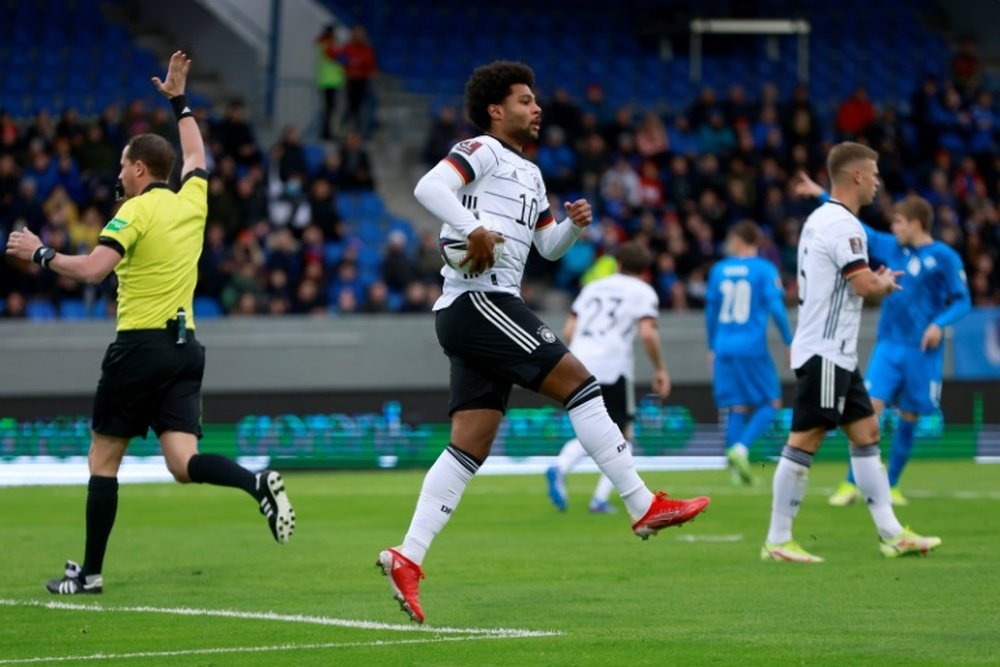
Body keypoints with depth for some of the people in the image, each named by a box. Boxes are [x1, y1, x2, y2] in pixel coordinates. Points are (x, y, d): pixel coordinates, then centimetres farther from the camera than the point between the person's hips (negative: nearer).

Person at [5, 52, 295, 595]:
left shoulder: (137, 210, -9)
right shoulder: (192, 201, 11)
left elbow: (92, 269, -21)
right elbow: (195, 156, 33)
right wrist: (179, 100, 42)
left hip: (140, 345, -6)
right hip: (185, 346, 6)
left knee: (103, 458, 5)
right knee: (183, 463, -1)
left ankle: (91, 571, 8)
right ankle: (258, 484, -28)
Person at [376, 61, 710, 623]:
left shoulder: (530, 174, 26)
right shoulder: (482, 151, -2)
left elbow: (549, 247, 30)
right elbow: (429, 187, -18)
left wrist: (574, 224, 9)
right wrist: (474, 229, -29)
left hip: (491, 311, 10)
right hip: (476, 300, -10)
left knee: (471, 445, 2)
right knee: (578, 381, -12)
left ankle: (407, 558, -2)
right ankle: (646, 507, -10)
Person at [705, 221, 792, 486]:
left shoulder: (719, 270, 7)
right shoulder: (765, 270, -5)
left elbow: (710, 311, 13)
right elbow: (775, 307, -11)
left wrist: (712, 348, 24)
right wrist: (789, 342, -1)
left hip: (725, 348, 4)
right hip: (753, 348, -4)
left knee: (737, 407, 10)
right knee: (770, 403, 6)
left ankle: (737, 468, 6)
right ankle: (742, 447, -15)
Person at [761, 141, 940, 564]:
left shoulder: (821, 219, 16)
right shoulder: (842, 224, -16)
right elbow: (866, 286, -21)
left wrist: (876, 283, 15)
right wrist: (885, 282, 1)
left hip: (837, 354, 11)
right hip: (824, 354, -11)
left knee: (866, 431, 11)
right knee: (805, 440, -8)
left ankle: (892, 534, 12)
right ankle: (777, 541, -5)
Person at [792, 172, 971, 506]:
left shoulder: (944, 258, -5)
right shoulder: (891, 248, 8)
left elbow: (962, 300, -4)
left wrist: (940, 323, -22)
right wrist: (822, 195, 15)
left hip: (922, 352, -3)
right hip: (888, 345, 3)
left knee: (908, 420, 3)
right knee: (870, 408, -11)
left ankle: (891, 486, 17)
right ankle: (852, 484, -9)